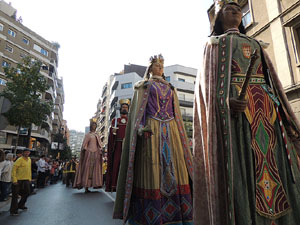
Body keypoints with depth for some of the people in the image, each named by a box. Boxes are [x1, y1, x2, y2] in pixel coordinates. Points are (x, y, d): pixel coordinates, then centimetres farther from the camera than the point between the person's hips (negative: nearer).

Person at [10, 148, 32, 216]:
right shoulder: (20, 160, -16)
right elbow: (14, 170, -17)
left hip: (26, 180, 7)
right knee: (15, 195, 2)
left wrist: (29, 179, 14)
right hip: (18, 180, -7)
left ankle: (21, 205, 35)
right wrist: (14, 180, -20)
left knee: (27, 193, 16)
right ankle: (13, 210, 13)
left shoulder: (29, 159, 7)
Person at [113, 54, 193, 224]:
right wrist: (140, 127, -17)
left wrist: (181, 136, 11)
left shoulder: (170, 88, 22)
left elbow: (176, 114, 19)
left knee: (173, 167, -1)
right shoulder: (143, 85, 12)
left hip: (170, 130, 4)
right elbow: (138, 109, 1)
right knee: (151, 167, -7)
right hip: (151, 129, -4)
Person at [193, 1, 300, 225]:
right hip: (234, 101, -4)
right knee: (240, 165, -14)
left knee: (274, 160, -4)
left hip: (265, 104, 5)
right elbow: (209, 78, 2)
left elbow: (272, 79, 22)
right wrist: (226, 101, -20)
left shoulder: (255, 44, 32)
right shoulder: (214, 43, 20)